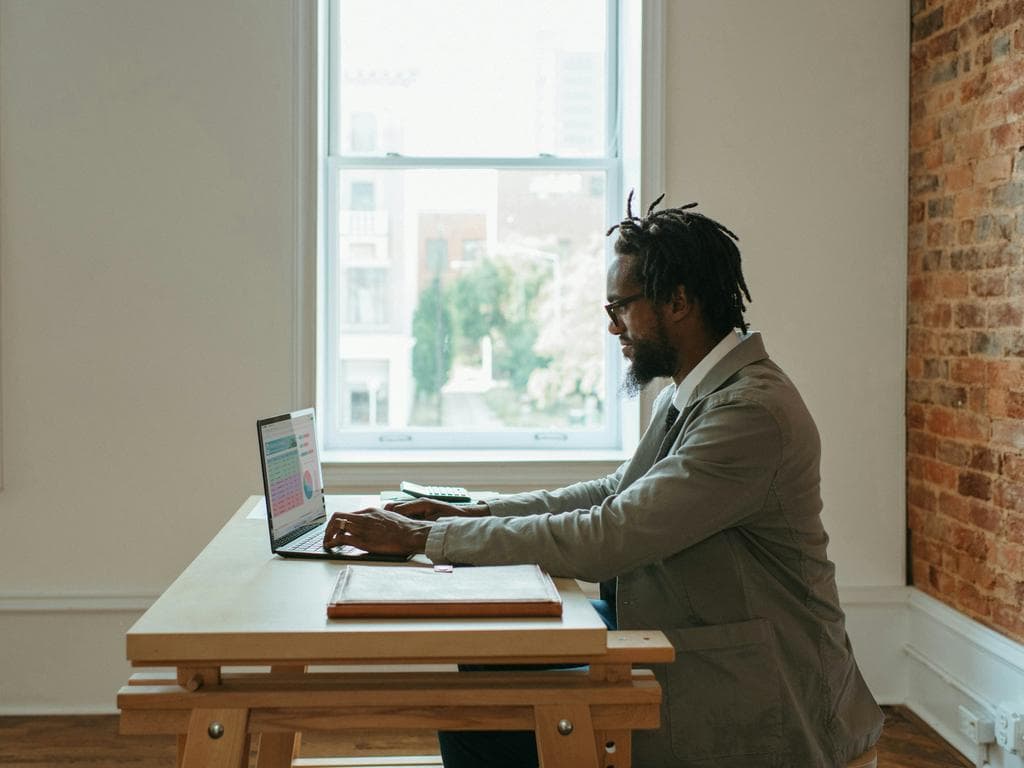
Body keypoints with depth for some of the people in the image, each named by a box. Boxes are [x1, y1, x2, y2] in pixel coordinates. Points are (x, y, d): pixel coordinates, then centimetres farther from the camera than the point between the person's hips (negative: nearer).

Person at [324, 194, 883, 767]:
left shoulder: (752, 412, -24)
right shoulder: (697, 391, 8)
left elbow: (605, 539, -26)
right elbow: (617, 494, 16)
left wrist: (424, 536, -20)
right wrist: (469, 515, 4)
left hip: (752, 703, -9)